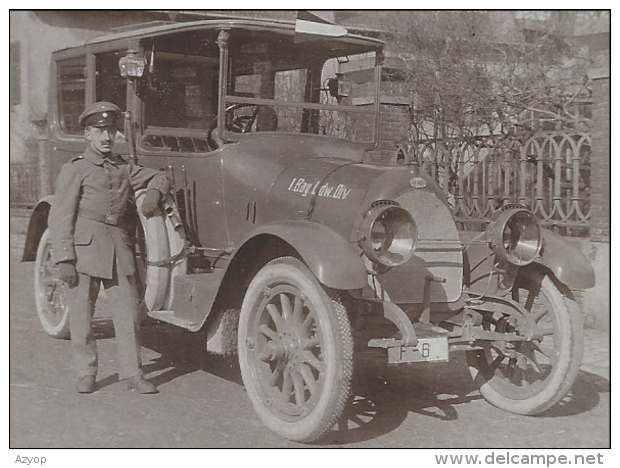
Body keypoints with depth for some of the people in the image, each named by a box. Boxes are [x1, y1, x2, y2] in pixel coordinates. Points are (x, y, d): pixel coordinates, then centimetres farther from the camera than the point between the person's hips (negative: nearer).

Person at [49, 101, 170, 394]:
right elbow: (60, 216, -4)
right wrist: (64, 258, -12)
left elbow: (160, 178, 27)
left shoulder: (124, 169, 15)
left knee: (127, 309, 1)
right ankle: (86, 374, 14)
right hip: (84, 247, -4)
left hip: (119, 249, 4)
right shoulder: (75, 170, 1)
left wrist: (153, 193, 3)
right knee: (81, 312, 2)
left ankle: (131, 373, 8)